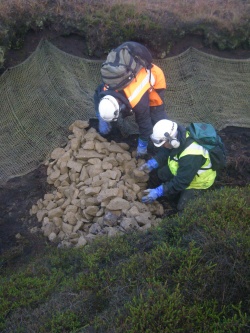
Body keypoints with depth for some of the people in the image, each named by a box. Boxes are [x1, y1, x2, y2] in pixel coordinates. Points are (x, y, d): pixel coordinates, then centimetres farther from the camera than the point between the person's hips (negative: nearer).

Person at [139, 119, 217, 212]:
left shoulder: (191, 156, -43)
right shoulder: (176, 136, -21)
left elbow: (181, 182, -36)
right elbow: (164, 152, -2)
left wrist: (158, 192, -34)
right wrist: (151, 164, -16)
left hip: (199, 179, -7)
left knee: (182, 206, -12)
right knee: (162, 173, -6)